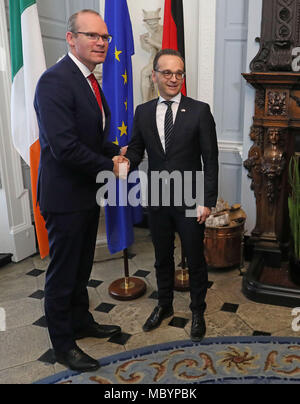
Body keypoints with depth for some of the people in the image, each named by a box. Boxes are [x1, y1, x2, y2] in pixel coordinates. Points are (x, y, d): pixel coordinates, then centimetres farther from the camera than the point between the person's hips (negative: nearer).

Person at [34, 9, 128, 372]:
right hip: (65, 196, -9)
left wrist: (116, 152, 1)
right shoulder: (55, 81, -20)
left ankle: (81, 322, 41)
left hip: (87, 193, 9)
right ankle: (63, 345, 24)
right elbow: (65, 146, -27)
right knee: (63, 272, 6)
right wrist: (110, 166, -17)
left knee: (81, 267, 22)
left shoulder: (89, 81, 11)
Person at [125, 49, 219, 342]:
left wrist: (207, 201, -11)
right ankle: (164, 305, 40)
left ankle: (198, 312, 32)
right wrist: (127, 162, -17)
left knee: (195, 260, 10)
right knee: (162, 257, 19)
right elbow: (136, 148, 8)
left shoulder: (199, 111, -6)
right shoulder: (143, 112, 3)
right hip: (157, 200, 3)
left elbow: (210, 159, -7)